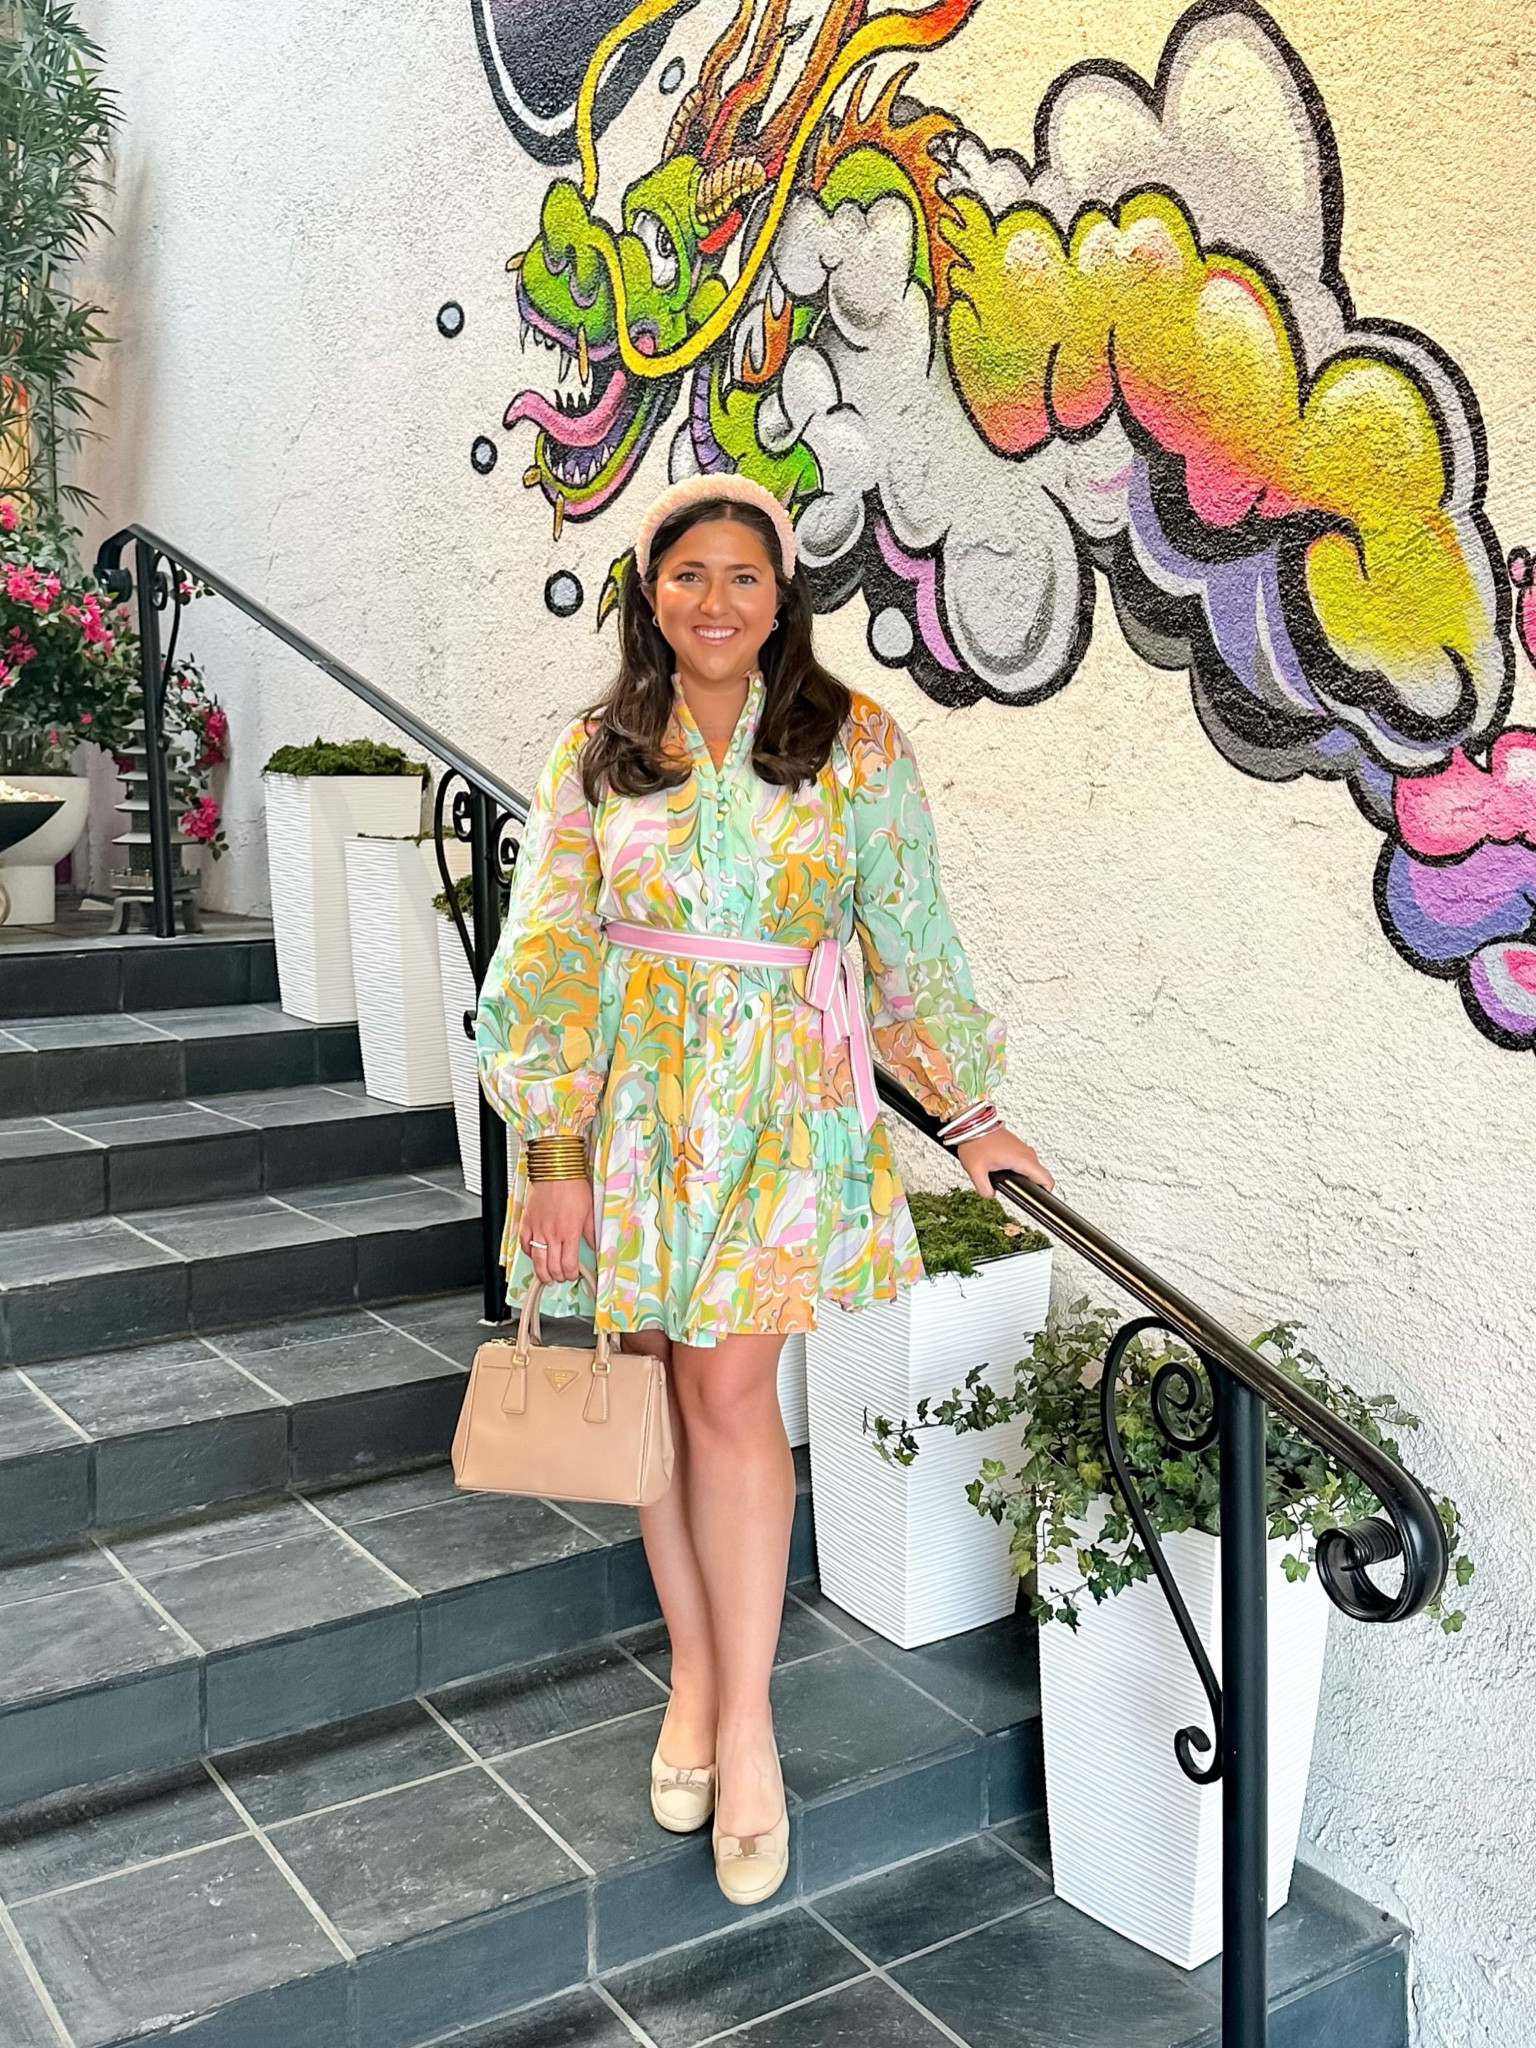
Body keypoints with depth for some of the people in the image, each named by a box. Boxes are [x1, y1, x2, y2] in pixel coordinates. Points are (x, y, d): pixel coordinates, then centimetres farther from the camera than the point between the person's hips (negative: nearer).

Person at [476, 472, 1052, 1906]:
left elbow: (910, 941, 5)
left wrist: (972, 1113, 5)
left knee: (731, 1390, -7)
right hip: (631, 1103, 2)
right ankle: (694, 1673, 26)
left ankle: (745, 1720, 7)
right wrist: (555, 1151, -6)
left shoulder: (853, 742, 1)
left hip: (781, 1102, -2)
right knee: (660, 1384, 8)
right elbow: (547, 957, 0)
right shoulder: (596, 754, 4)